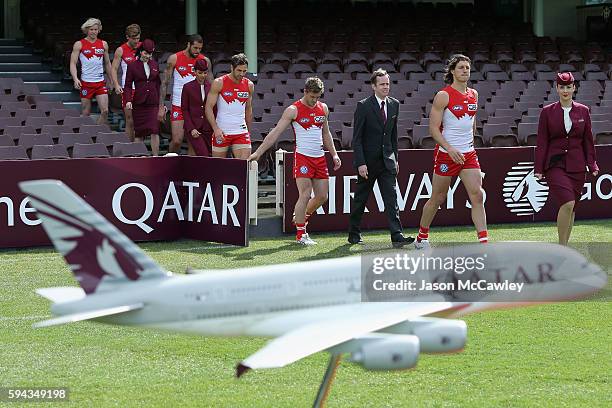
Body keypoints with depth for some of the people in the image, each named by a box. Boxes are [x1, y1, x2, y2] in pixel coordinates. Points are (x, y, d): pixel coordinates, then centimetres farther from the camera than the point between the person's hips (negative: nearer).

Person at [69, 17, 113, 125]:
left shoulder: (103, 44, 9)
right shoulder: (79, 45, -2)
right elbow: (73, 63, -4)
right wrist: (75, 79, -19)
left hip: (100, 82, 3)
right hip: (86, 83, -3)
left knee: (105, 111, -9)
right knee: (86, 114, 1)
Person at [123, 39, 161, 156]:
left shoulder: (155, 65, 10)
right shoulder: (132, 66, 0)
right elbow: (128, 85, 0)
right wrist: (128, 100, -14)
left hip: (153, 102, 2)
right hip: (139, 103, -2)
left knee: (155, 131, -9)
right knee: (139, 132, 4)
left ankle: (156, 156, -7)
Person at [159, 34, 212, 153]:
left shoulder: (205, 61, 2)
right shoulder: (174, 59, -3)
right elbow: (164, 83, 0)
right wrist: (161, 107, -5)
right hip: (178, 106, -2)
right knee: (177, 141, -8)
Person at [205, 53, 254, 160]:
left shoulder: (249, 85, 6)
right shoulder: (219, 83, -6)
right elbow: (209, 107, -7)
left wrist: (249, 132, 19)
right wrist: (216, 129, -17)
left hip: (241, 132, 3)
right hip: (221, 132, -3)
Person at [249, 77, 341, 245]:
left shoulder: (323, 108, 10)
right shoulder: (293, 110, -8)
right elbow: (275, 132, -11)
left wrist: (334, 154, 16)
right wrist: (258, 152, -17)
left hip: (320, 158, 6)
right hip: (302, 157, -6)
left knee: (322, 196, 8)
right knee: (305, 195, -12)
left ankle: (301, 218, 33)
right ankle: (300, 234, -5)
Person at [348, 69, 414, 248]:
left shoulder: (394, 104, 7)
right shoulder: (363, 106, -9)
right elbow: (357, 138, -10)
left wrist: (395, 158, 13)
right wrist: (360, 163, -16)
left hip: (387, 160, 4)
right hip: (368, 161, -4)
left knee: (391, 198, -7)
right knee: (360, 199, 8)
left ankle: (397, 236, -14)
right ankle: (354, 234, 21)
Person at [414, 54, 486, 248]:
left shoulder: (473, 95, 9)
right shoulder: (443, 96, -10)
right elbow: (433, 128, -12)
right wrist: (450, 149, -22)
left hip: (468, 153, 5)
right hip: (446, 153, -5)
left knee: (477, 196, -8)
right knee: (437, 198, 5)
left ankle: (484, 241, -11)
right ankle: (422, 236, 25)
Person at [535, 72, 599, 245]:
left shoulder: (583, 111, 8)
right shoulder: (547, 112, 2)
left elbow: (588, 141, 11)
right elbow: (541, 142, 2)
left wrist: (592, 166, 4)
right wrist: (538, 169, -3)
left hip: (577, 166, 3)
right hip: (555, 165, -3)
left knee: (571, 208, 7)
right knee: (568, 203, -20)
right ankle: (561, 246, -11)